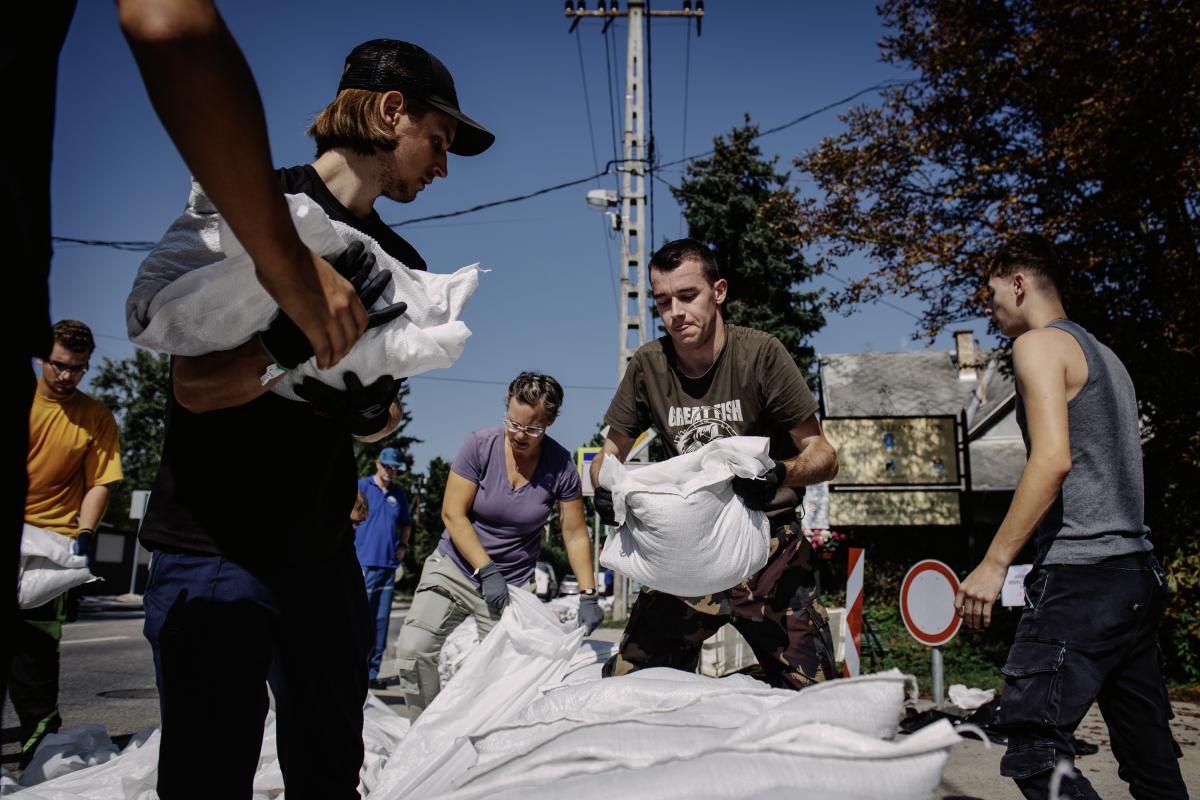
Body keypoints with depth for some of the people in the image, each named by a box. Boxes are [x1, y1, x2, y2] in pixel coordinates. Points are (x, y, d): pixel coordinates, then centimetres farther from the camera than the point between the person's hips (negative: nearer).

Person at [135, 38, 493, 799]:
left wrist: (376, 413, -7)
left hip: (323, 553, 6)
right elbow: (195, 386, -13)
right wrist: (302, 338, -29)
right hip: (214, 548, -6)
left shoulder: (402, 266, 11)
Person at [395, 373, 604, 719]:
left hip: (512, 583, 0)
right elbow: (453, 514, -11)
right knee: (414, 649, -16)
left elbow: (575, 534, -3)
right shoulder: (480, 444, -11)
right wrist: (487, 571, -16)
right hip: (454, 566, 0)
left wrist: (588, 596, -9)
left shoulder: (561, 467, -9)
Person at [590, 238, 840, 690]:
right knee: (626, 682, -2)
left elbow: (823, 456, -8)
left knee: (810, 691, -10)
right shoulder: (648, 366, -1)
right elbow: (611, 452, 9)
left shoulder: (760, 354, -11)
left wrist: (781, 473, -30)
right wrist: (605, 489, -13)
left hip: (767, 543, -3)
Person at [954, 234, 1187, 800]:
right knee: (1149, 753, 11)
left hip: (1082, 576, -10)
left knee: (1031, 744, -14)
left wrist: (994, 563, -18)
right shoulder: (1104, 355, 23)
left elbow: (1053, 458, -18)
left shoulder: (1039, 344, -4)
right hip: (1138, 572, 10)